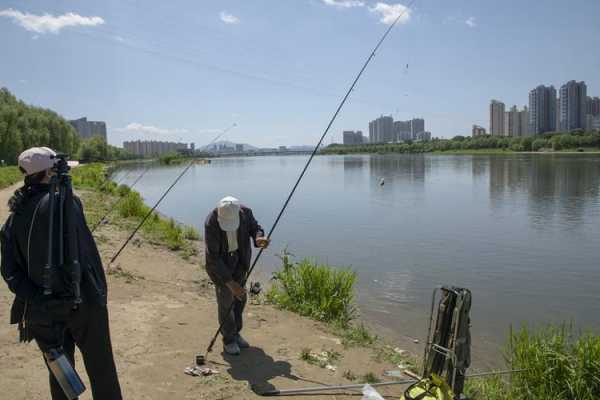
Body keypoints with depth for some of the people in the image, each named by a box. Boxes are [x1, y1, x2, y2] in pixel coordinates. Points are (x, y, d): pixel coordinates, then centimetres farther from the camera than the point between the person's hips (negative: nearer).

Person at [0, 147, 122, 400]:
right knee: (101, 370, 8)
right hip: (82, 302, -5)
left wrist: (37, 300, -6)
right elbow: (86, 253, -15)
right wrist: (100, 293, -7)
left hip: (43, 309, 6)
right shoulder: (64, 202, -12)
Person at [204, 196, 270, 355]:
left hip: (239, 257, 4)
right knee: (226, 300, 0)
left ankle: (235, 333, 32)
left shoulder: (245, 212, -23)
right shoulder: (211, 223, -33)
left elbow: (254, 228, -6)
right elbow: (213, 258, -30)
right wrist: (230, 283, -32)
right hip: (219, 261, -4)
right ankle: (228, 340, 20)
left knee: (239, 297, 12)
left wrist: (259, 238, -32)